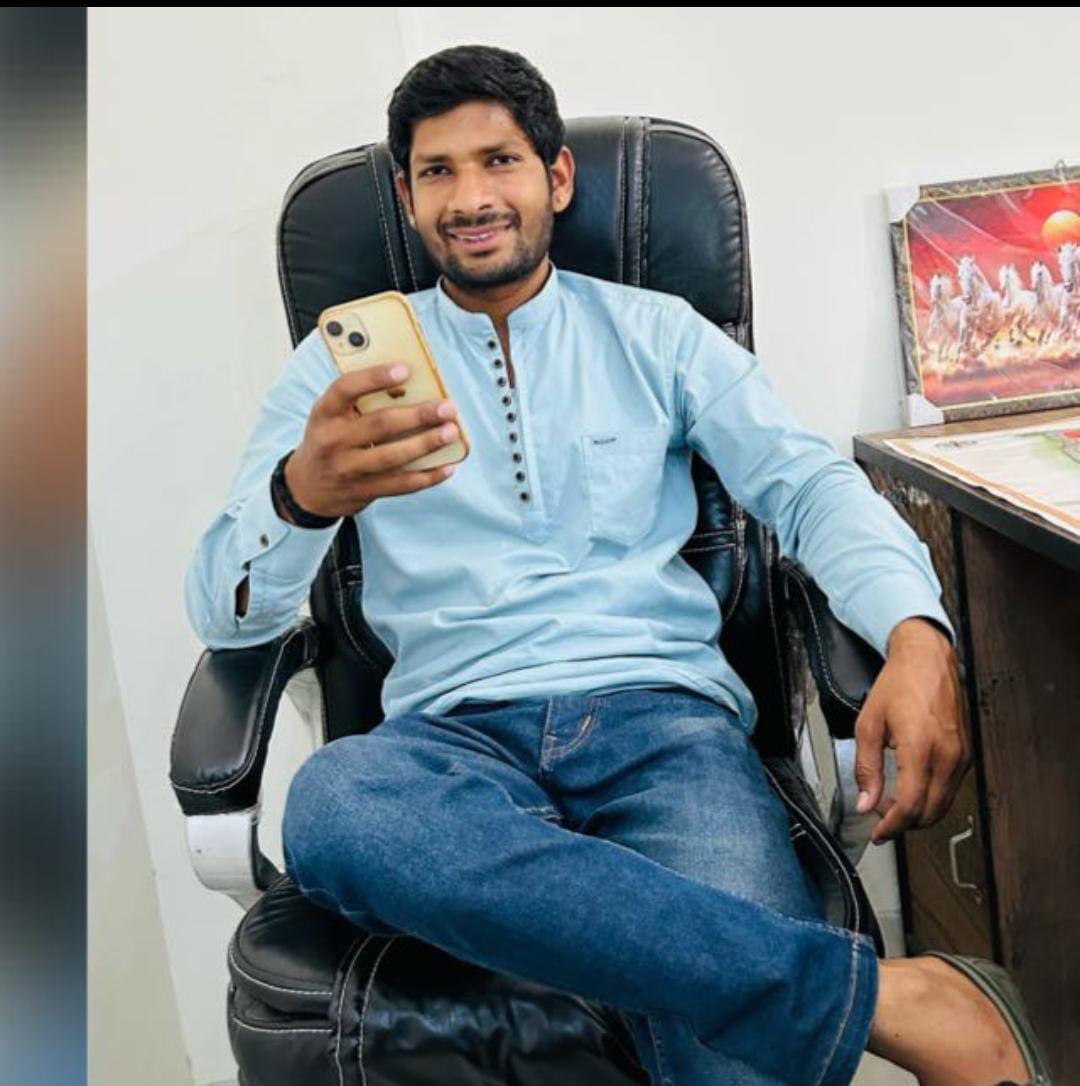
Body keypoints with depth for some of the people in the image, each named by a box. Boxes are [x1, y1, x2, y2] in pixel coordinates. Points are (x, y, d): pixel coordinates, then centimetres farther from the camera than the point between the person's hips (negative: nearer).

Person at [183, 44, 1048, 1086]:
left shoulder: (656, 332, 16)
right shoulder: (345, 362, 13)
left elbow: (808, 483, 6)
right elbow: (224, 608, 4)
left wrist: (917, 633, -17)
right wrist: (303, 494, -22)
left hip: (660, 705, -1)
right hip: (456, 727, 2)